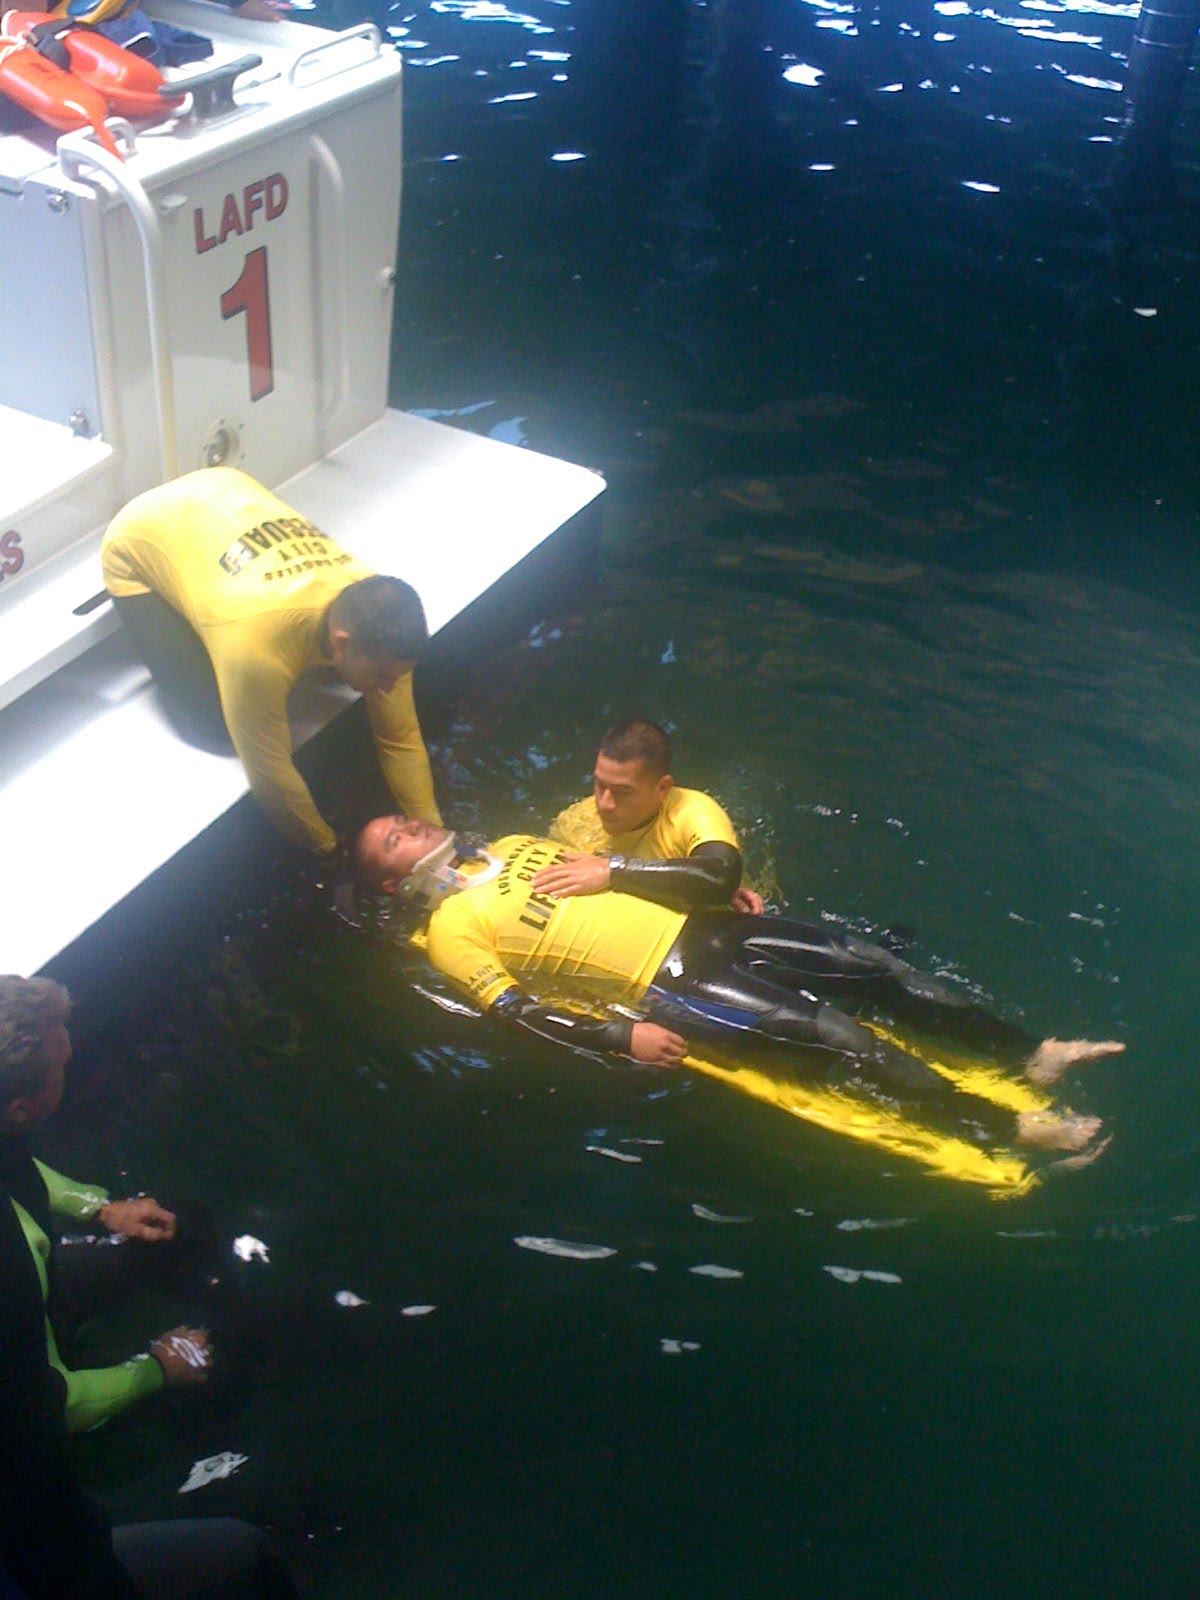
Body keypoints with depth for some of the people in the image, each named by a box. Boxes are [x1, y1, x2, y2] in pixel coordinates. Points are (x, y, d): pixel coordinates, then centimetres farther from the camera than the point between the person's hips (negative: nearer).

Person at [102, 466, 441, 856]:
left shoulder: (374, 619, -24)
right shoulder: (259, 646, -43)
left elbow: (401, 739, -12)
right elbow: (271, 775, -29)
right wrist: (330, 849, -16)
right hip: (138, 544, -5)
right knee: (212, 726, -9)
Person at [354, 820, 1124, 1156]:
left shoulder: (512, 846, 19)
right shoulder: (453, 929, -2)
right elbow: (520, 1013, -8)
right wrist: (621, 1036, -17)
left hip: (692, 927, 7)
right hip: (665, 987, -7)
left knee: (871, 964, -5)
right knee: (828, 1028, -19)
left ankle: (1031, 1053, 3)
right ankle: (1008, 1127, -16)